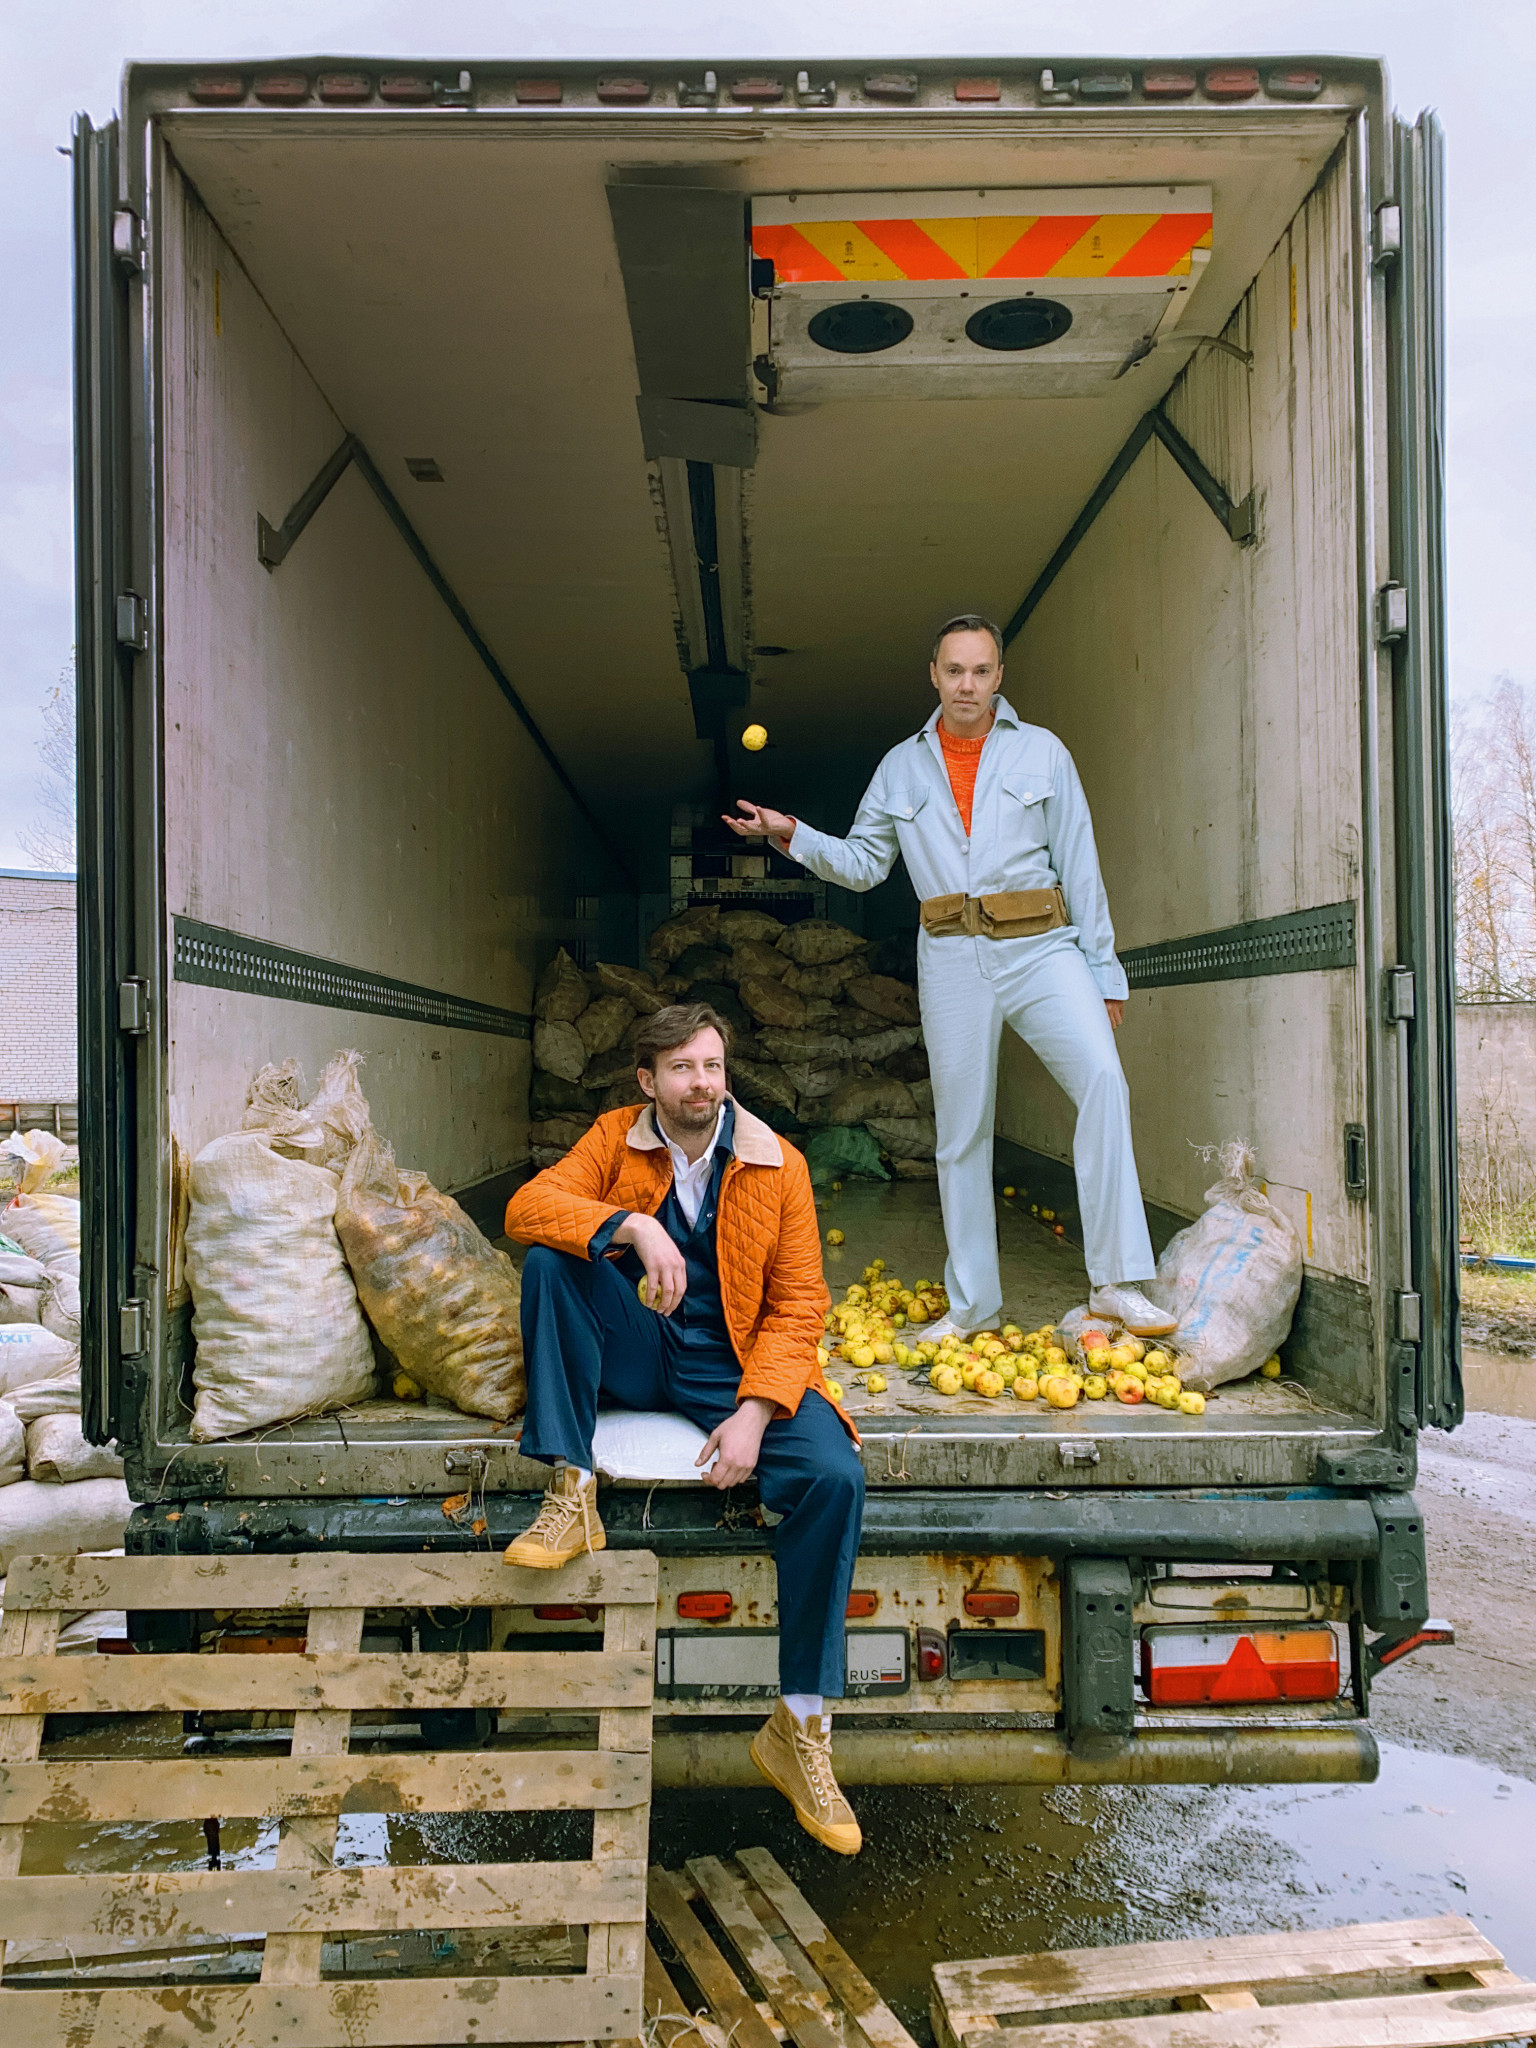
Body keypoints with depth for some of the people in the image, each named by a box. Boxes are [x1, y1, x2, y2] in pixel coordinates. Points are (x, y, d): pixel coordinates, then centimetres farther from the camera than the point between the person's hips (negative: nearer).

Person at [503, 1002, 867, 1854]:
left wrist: (754, 1411, -19)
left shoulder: (778, 1166, -3)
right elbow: (526, 1206, -15)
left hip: (732, 1367, -1)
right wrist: (633, 1224, -30)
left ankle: (799, 1727, -11)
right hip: (634, 1356, 1)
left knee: (835, 1476, -26)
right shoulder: (616, 1138, 0)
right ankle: (572, 1495, -19)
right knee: (549, 1258, -25)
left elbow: (797, 1304, -5)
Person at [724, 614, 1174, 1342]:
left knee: (1102, 1077, -25)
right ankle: (972, 1303, 17)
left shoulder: (1042, 752, 8)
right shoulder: (900, 767, 13)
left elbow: (1078, 864, 5)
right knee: (961, 1131, 5)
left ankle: (1116, 1281, -19)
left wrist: (1102, 968, 1)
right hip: (952, 961, 2)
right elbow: (863, 862, 15)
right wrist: (793, 835, -2)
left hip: (1040, 946, -2)